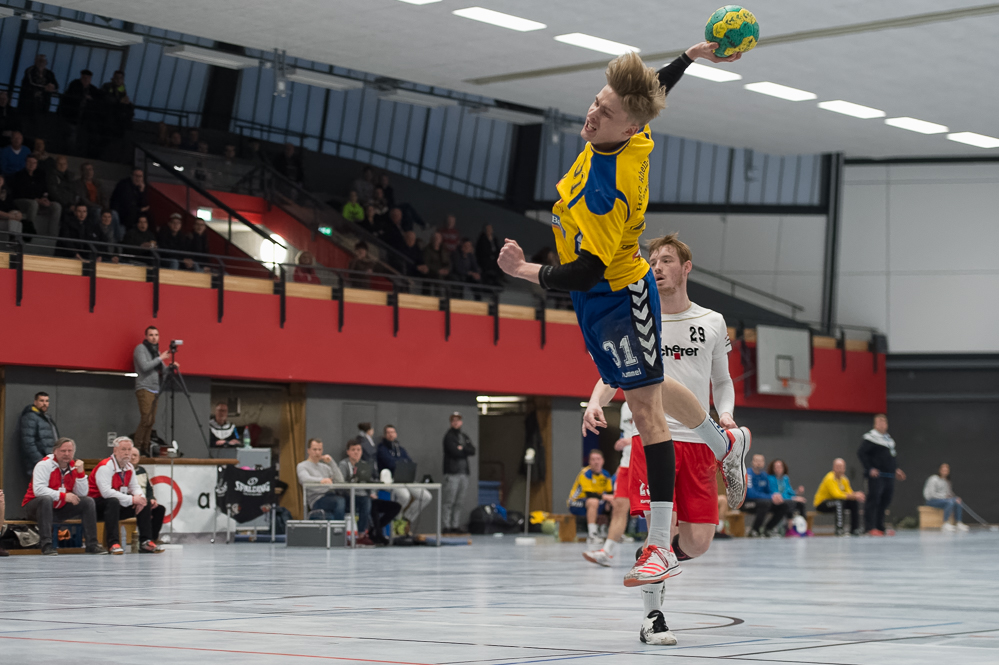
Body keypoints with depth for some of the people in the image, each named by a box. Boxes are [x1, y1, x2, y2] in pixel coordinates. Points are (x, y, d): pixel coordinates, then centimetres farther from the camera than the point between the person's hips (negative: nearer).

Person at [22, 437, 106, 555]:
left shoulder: (74, 467, 4)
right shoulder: (45, 464, -13)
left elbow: (83, 494, -3)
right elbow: (38, 490, -27)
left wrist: (80, 472, -15)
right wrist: (63, 496, -30)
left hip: (60, 509, 6)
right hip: (36, 505, -6)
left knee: (89, 501, -7)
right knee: (46, 499, -39)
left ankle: (92, 544, -8)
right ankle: (46, 544, -40)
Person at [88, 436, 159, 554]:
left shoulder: (129, 467, 7)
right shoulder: (105, 466, -21)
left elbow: (134, 486, 12)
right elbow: (106, 492, -31)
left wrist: (140, 497, -15)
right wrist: (131, 499, -29)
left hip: (119, 505, 9)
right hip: (98, 505, -9)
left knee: (145, 502, -1)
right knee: (113, 502, -39)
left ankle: (145, 542, -4)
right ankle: (113, 544, -42)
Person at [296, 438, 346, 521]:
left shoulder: (325, 467, 29)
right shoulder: (302, 466, 11)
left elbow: (340, 480, 14)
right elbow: (305, 478, -14)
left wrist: (331, 463, 7)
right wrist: (321, 480, -33)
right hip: (317, 500, -6)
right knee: (340, 501, -35)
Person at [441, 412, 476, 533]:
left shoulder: (465, 437, 19)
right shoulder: (449, 436, -2)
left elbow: (472, 450, 6)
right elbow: (454, 451, -14)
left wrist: (462, 448, -8)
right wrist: (466, 451, 0)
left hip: (464, 473, 7)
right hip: (452, 473, -7)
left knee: (459, 502, 6)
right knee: (449, 501, -9)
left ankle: (456, 525, 9)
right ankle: (447, 526, -9)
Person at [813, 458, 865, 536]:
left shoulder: (844, 479, 6)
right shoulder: (830, 479, -21)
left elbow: (849, 493, 0)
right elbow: (836, 494, -32)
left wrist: (856, 496, -24)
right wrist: (854, 496, -33)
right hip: (820, 503, -8)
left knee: (855, 502, -6)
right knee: (840, 502, -35)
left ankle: (855, 529, -2)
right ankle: (839, 530, -37)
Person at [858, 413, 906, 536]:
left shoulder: (889, 439, 19)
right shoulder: (871, 438, -6)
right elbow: (861, 453, -13)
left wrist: (895, 469, 21)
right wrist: (870, 468, -18)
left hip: (889, 476, 8)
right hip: (876, 475, -8)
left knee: (885, 501, 9)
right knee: (873, 500, -9)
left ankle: (880, 527, 16)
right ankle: (870, 528, -9)